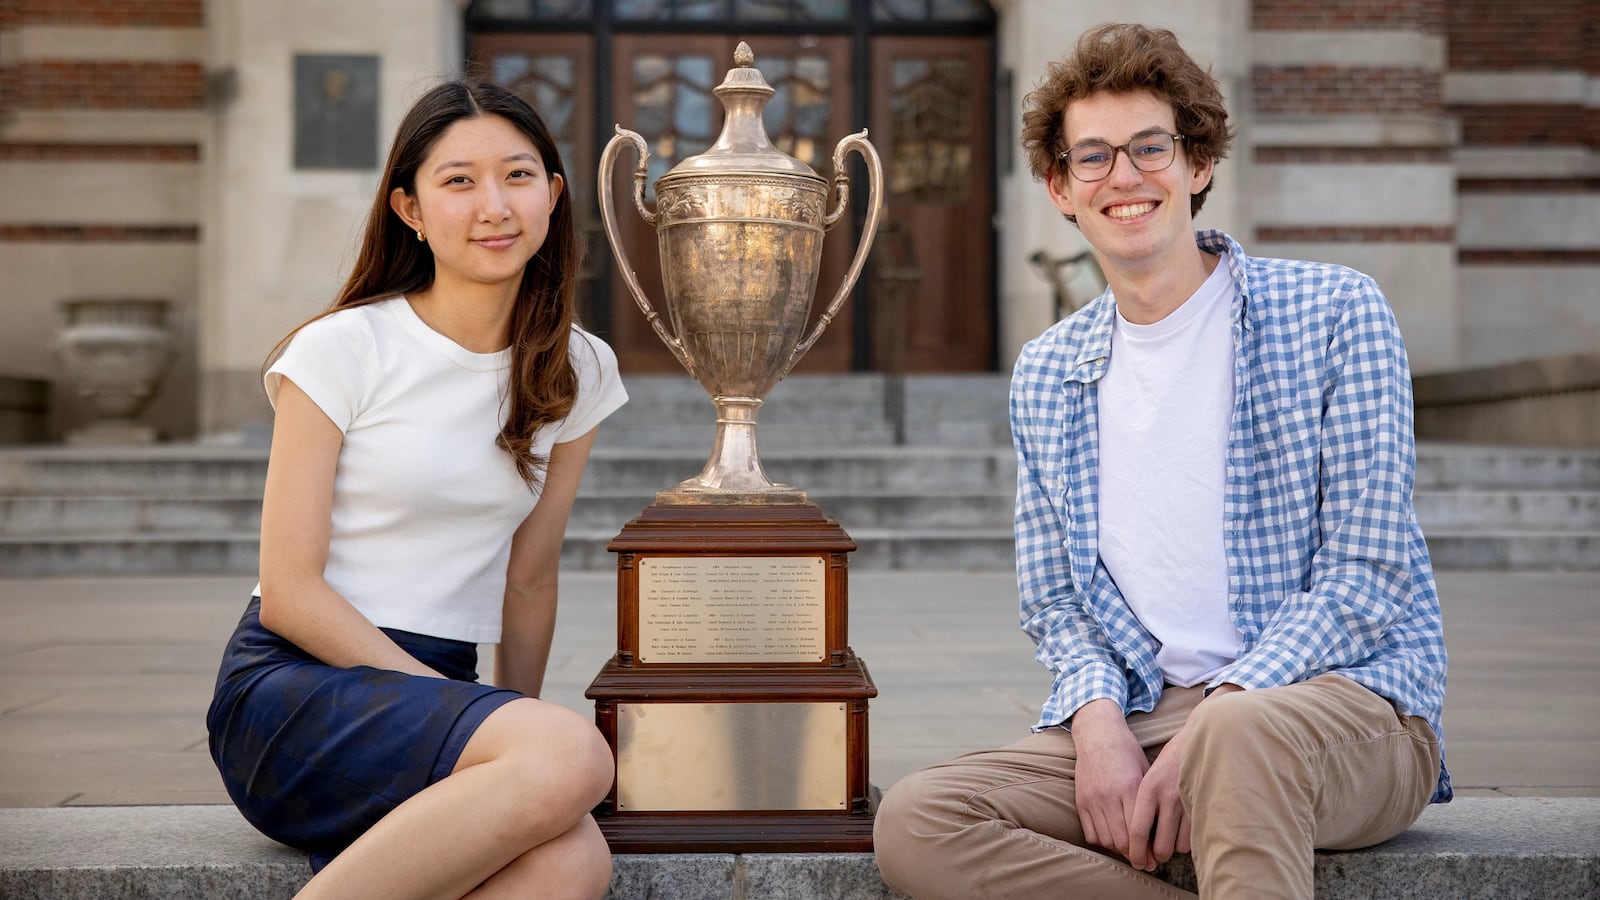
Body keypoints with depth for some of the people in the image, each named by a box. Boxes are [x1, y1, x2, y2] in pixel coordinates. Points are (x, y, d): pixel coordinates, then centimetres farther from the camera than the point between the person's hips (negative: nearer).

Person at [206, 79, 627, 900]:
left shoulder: (574, 372, 10)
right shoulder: (342, 350, -5)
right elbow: (289, 594, -8)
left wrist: (519, 735, 7)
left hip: (435, 692, 4)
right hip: (292, 689, -4)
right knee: (575, 755, -33)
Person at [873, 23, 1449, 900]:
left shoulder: (1333, 312, -1)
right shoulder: (1045, 375, 14)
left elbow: (1365, 573, -7)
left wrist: (1204, 728, -18)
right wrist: (1098, 718, -8)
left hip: (1342, 693, -5)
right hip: (1141, 714, 6)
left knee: (1237, 730, -42)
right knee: (915, 821, -21)